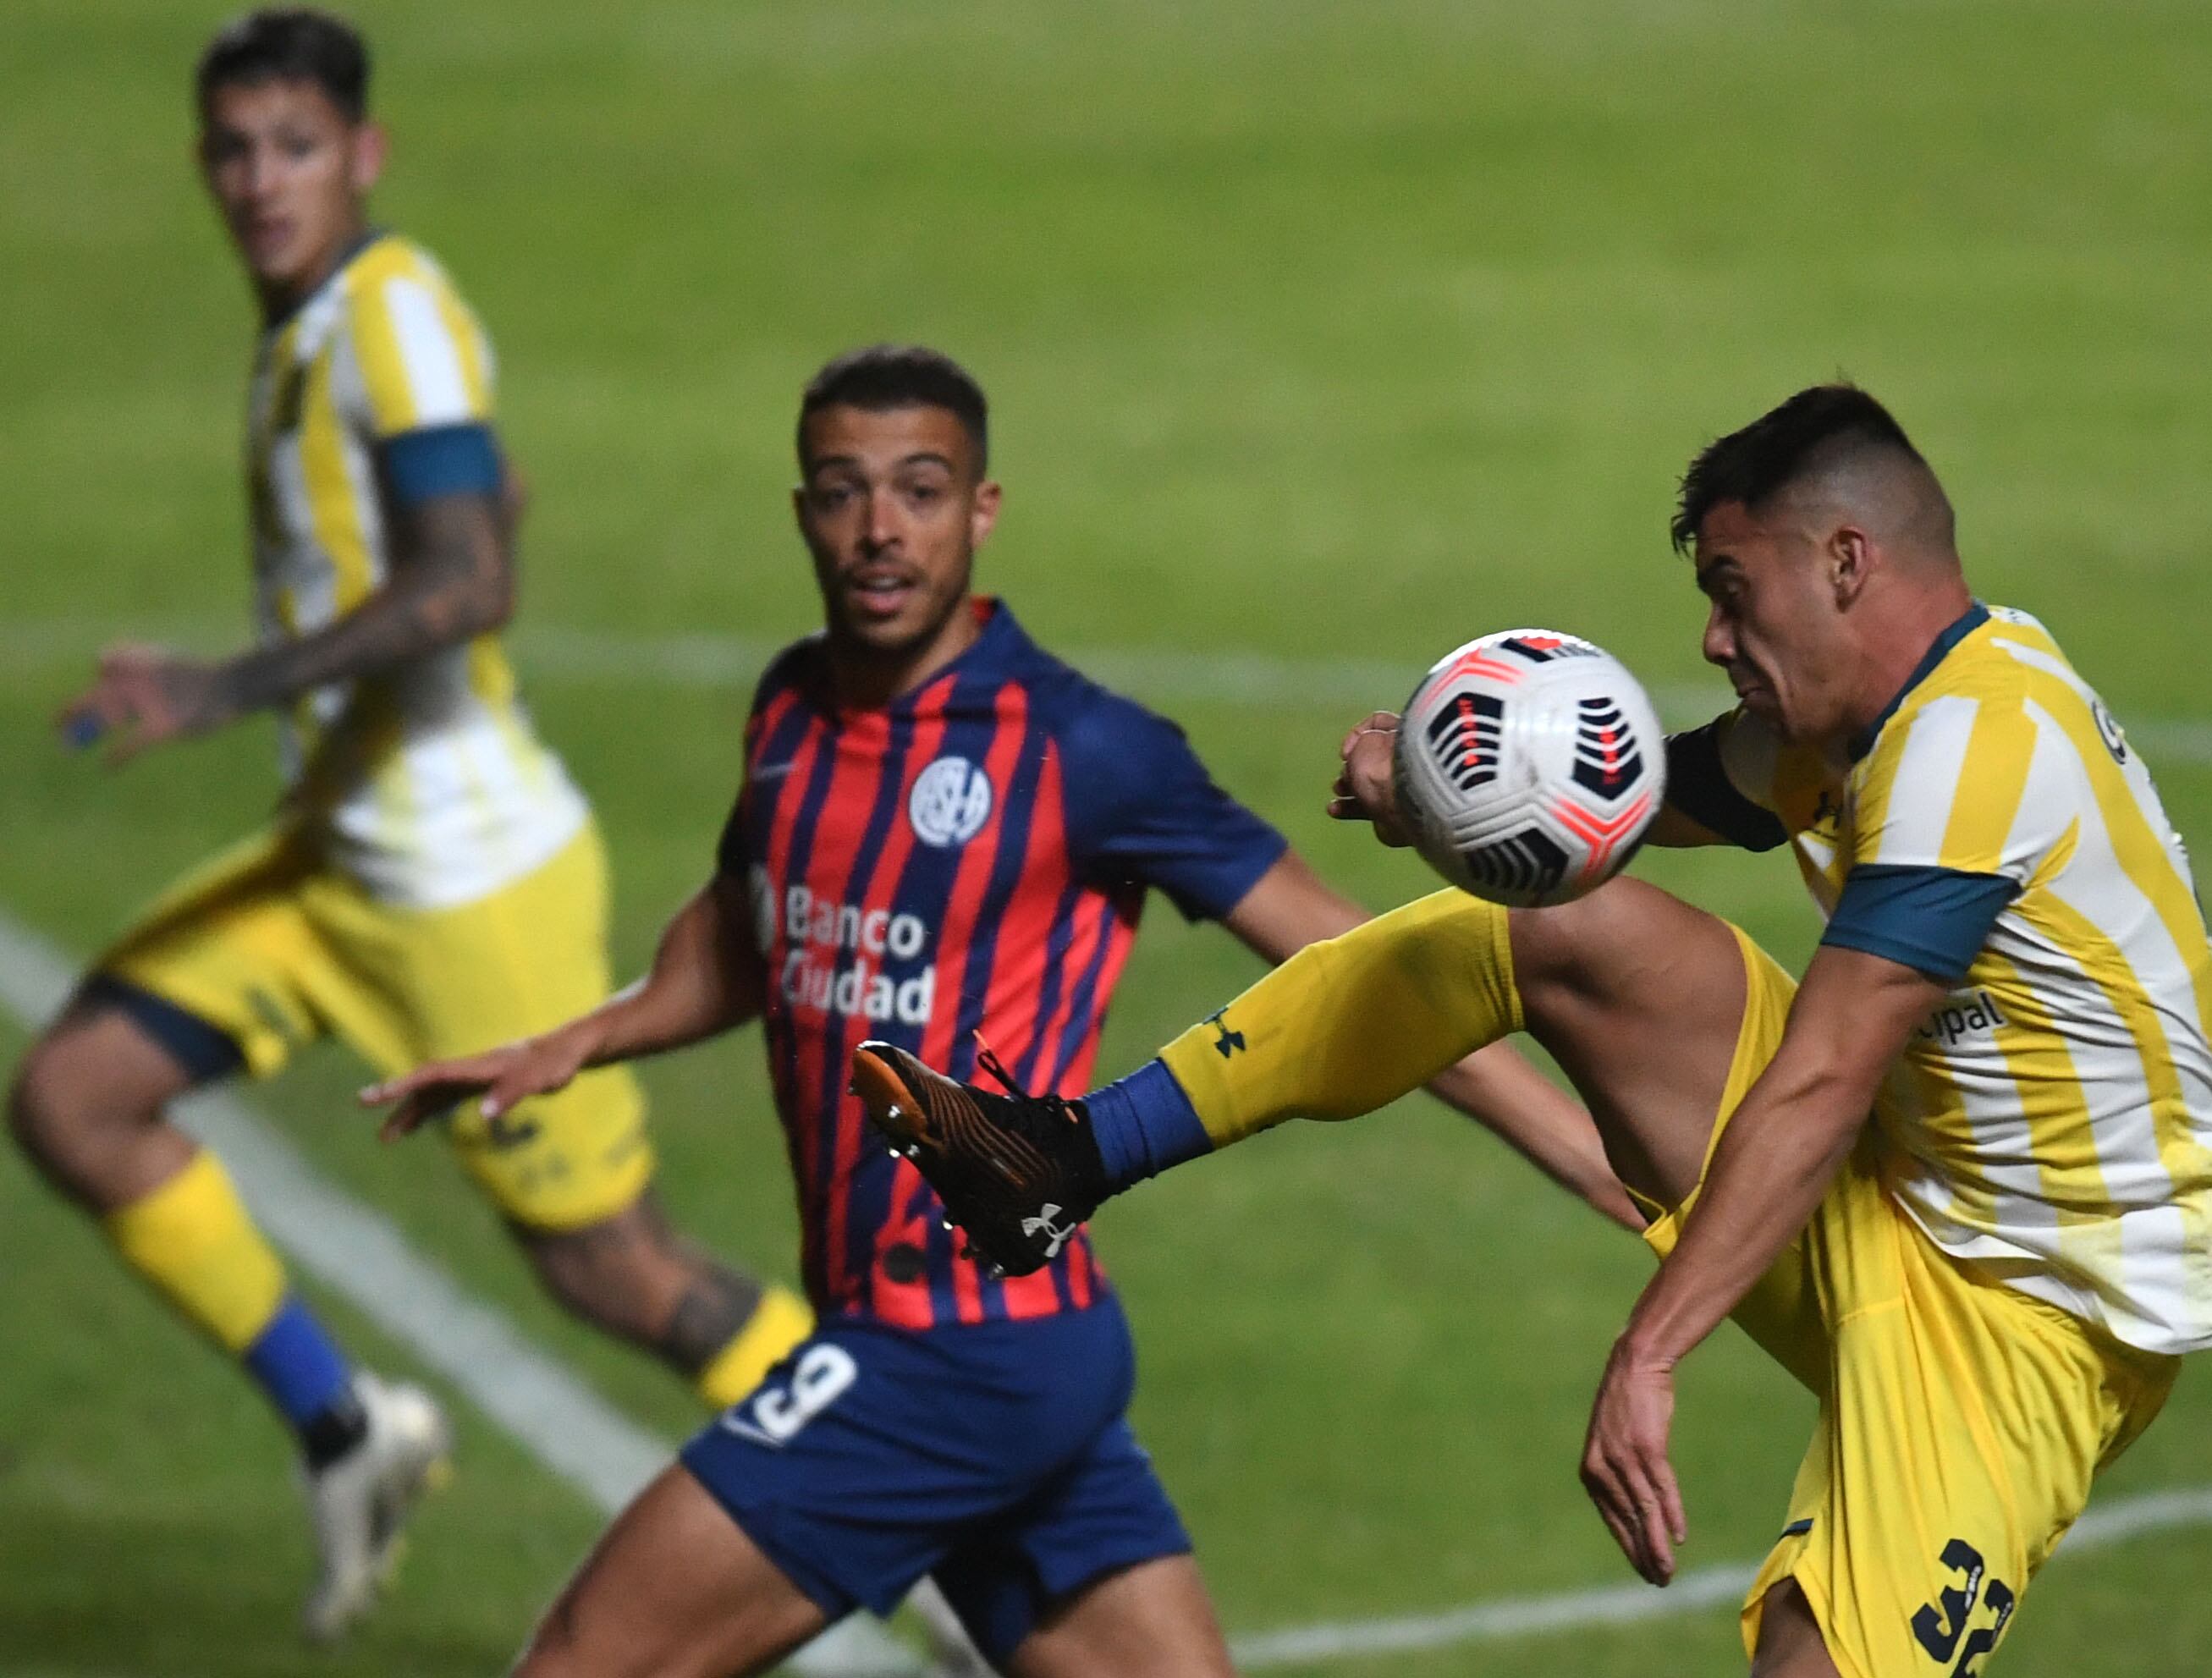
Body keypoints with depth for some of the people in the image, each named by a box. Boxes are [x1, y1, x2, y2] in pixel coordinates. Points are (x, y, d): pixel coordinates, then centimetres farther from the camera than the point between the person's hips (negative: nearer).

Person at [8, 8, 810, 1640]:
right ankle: (345, 1425, 10)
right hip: (342, 859, 9)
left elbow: (467, 583, -30)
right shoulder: (309, 324, 9)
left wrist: (231, 690, -36)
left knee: (615, 1269, -1)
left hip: (470, 878, -9)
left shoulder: (395, 311, -18)